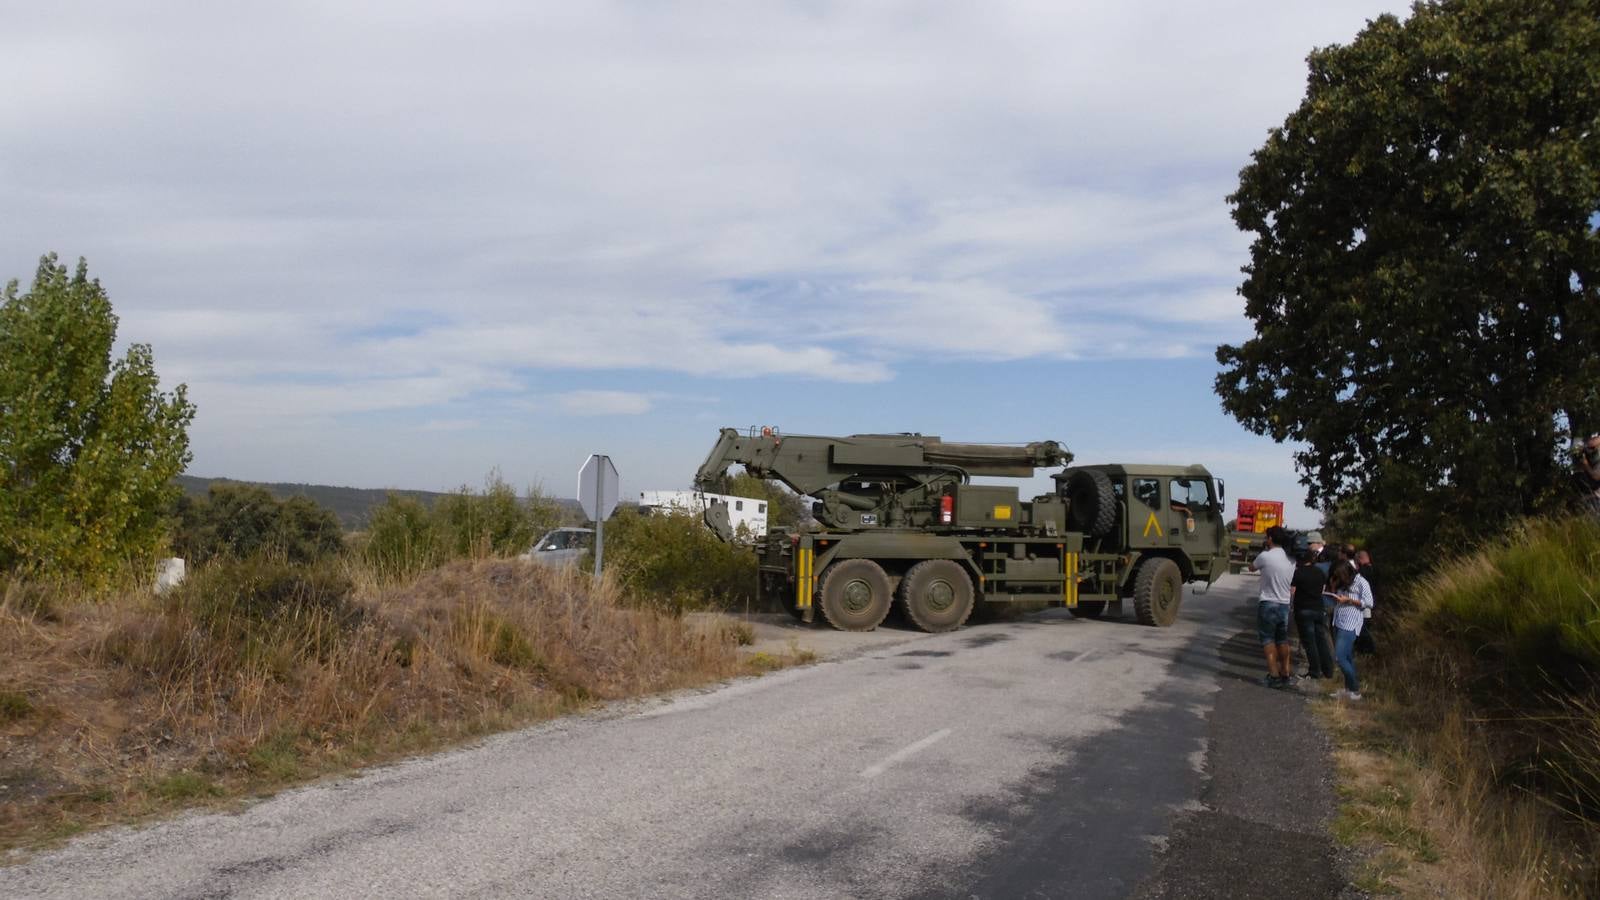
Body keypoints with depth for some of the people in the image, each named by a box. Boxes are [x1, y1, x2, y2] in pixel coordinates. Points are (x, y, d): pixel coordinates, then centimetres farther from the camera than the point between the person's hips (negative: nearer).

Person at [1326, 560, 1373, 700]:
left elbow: (1369, 603, -10)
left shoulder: (1361, 582, -7)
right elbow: (1335, 601, 17)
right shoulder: (1341, 582, 14)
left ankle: (1356, 690, 0)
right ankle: (1348, 688, 20)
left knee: (1340, 657, -12)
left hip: (1350, 626, -8)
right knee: (1347, 658, 13)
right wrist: (1333, 588, 1)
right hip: (1338, 624, 8)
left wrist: (1348, 600, -15)